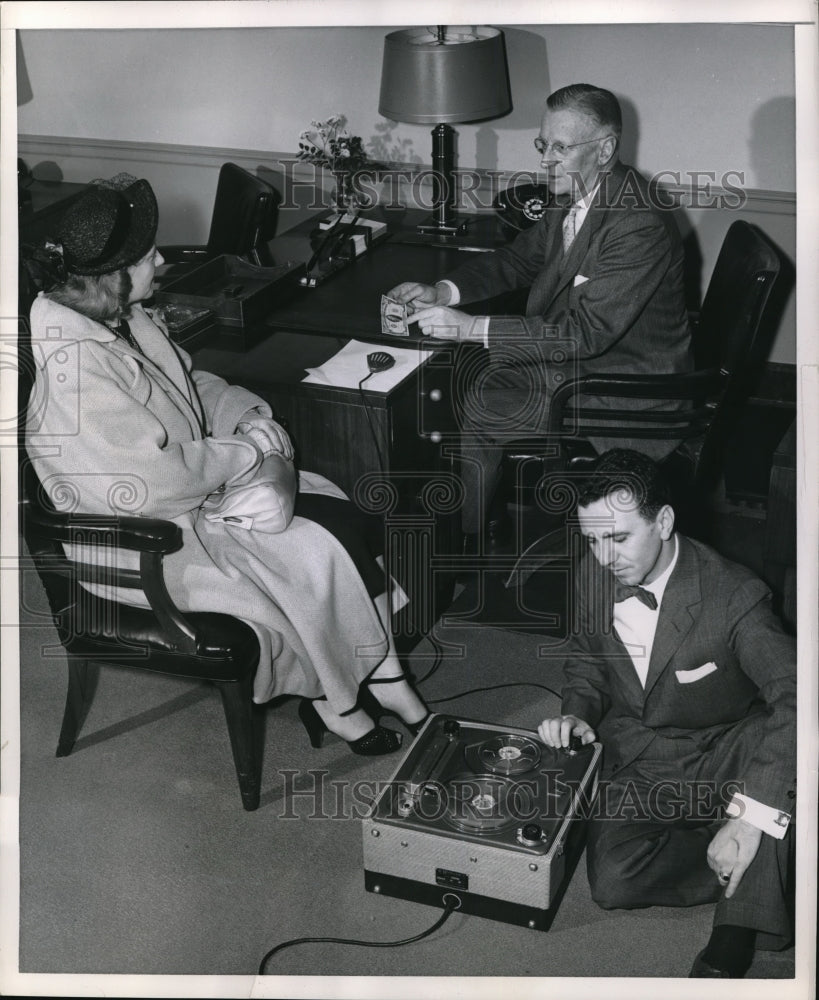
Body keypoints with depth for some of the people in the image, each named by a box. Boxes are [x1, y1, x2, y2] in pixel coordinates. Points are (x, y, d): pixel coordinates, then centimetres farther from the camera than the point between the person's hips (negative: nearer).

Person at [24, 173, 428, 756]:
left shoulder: (122, 318, 1)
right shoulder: (75, 367, -28)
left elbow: (193, 382, 16)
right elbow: (158, 478, -29)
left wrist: (252, 417, -2)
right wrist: (249, 452, -17)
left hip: (193, 481, 9)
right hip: (145, 540, -8)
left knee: (343, 517, -8)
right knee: (315, 554, -16)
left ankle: (381, 671, 1)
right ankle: (333, 702, 4)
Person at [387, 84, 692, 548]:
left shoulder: (641, 226, -28)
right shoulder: (573, 197, 1)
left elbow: (586, 332, -32)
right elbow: (518, 260, 13)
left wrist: (471, 327, -34)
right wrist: (442, 292, -6)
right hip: (572, 358, 9)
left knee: (476, 410, -12)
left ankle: (467, 543, 10)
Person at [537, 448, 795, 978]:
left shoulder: (733, 595, -24)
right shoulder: (595, 575, -7)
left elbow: (795, 697, -35)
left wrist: (750, 815, -44)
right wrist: (578, 711, -8)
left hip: (721, 758, -3)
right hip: (637, 764, 3)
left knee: (777, 736, -38)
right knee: (611, 883, -23)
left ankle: (736, 937, -25)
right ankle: (758, 876, -2)